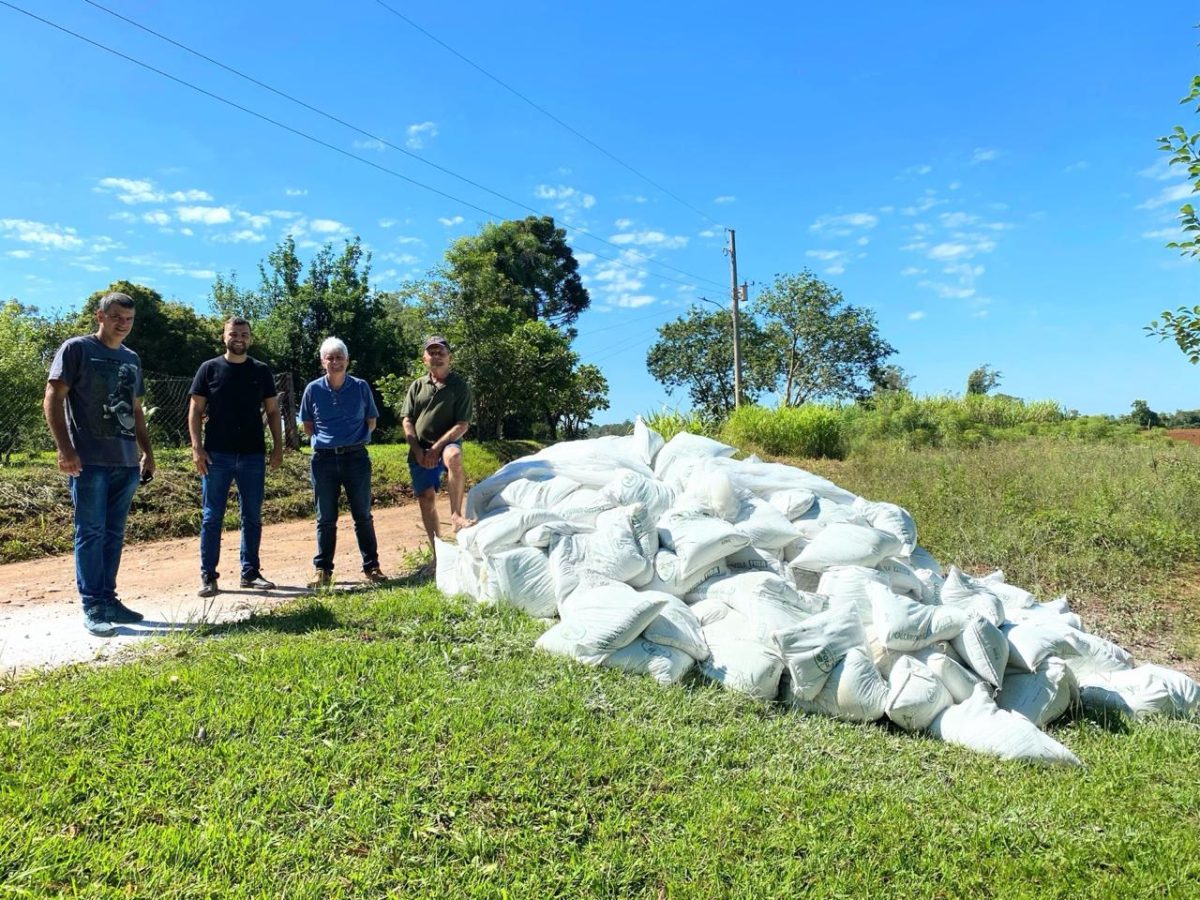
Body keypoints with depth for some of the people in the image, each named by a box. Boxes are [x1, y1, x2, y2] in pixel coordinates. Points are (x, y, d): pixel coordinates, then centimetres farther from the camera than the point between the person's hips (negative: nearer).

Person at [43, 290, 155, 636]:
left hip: (126, 462, 6)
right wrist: (65, 448, -15)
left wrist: (147, 452, 19)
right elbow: (53, 399, -7)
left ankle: (108, 599, 18)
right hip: (89, 461, -6)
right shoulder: (76, 349, -1)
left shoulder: (131, 359, 18)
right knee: (91, 533, -2)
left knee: (114, 534, 10)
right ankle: (92, 608, 3)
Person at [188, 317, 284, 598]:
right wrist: (197, 447, -8)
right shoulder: (209, 369, 3)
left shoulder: (261, 371, 8)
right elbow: (195, 410, 2)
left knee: (252, 517, 8)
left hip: (253, 455, 2)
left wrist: (278, 447, 2)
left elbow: (272, 411, 10)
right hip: (217, 455, -2)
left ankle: (250, 572, 18)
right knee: (212, 517, 3)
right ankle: (208, 576, 10)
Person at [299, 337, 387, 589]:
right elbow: (307, 427, 12)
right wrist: (326, 439, 5)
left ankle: (371, 567, 16)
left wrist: (353, 437, 3)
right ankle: (322, 570, 15)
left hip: (356, 457, 0)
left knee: (363, 516, 6)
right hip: (324, 459, 1)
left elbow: (371, 422, 10)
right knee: (325, 519, 7)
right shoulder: (313, 389, 1)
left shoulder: (361, 387, 0)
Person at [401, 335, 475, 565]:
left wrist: (436, 448, -16)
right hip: (420, 450, 4)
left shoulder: (460, 386, 0)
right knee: (426, 499, -1)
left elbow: (462, 425, -8)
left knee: (453, 456, -39)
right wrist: (418, 451, -6)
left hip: (447, 444, -4)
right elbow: (407, 421, 8)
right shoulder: (417, 386, 11)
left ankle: (456, 515, -35)